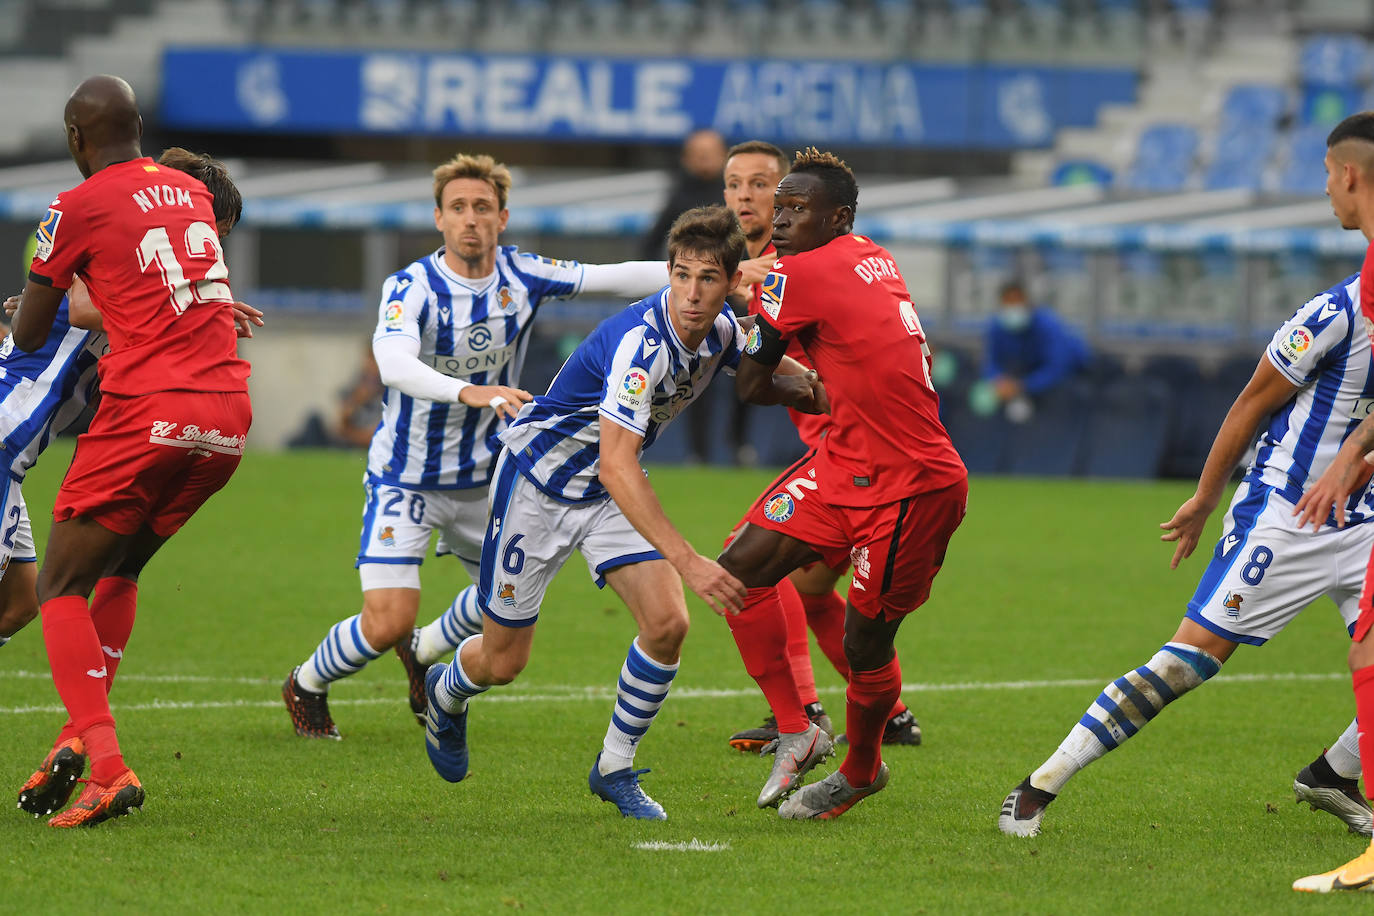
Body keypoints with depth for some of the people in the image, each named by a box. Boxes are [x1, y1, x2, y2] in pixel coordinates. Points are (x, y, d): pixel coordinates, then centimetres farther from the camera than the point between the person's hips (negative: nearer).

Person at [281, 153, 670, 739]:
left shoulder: (521, 276, -8)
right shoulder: (412, 287, -22)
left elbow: (616, 277, -9)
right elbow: (394, 364, -40)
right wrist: (471, 392, -57)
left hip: (482, 479, 5)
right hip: (406, 478, -5)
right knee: (387, 623, -14)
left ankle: (424, 650, 43)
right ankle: (307, 685, 16)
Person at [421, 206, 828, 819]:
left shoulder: (721, 332, -10)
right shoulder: (642, 342, -36)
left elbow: (764, 382, 15)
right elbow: (616, 466, -44)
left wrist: (817, 390, -9)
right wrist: (688, 562, -51)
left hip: (611, 492, 6)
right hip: (539, 479, -6)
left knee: (667, 623, -15)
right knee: (503, 662, 5)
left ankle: (615, 769, 5)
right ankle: (446, 693, 42)